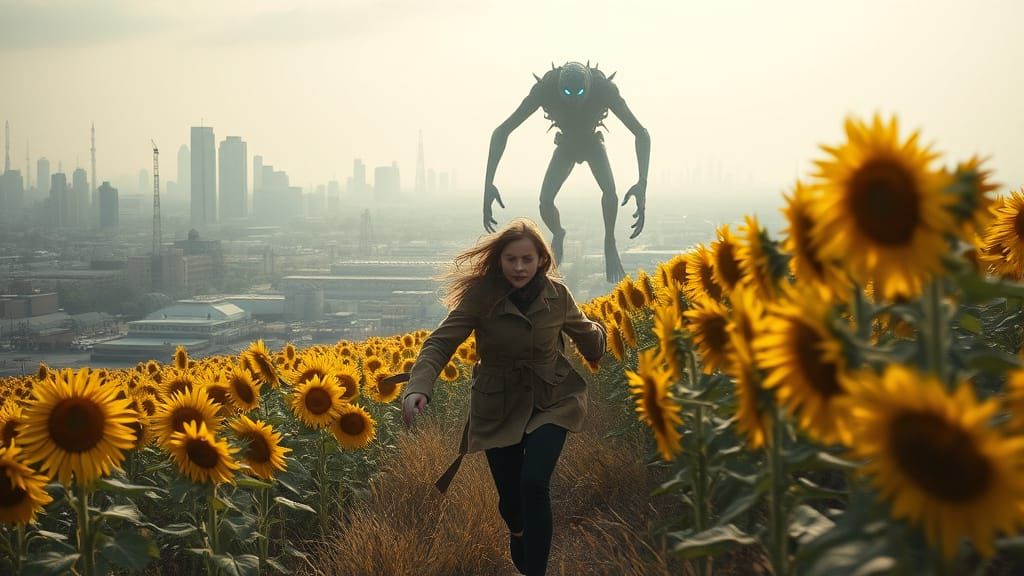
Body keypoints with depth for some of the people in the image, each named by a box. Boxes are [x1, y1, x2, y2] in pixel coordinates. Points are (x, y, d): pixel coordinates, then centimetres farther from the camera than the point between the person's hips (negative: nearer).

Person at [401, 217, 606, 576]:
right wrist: (418, 388, -38)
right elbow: (440, 343, -23)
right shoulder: (480, 295, -18)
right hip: (499, 407, 0)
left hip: (552, 401, 0)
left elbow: (584, 331, 13)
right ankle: (519, 536, 46)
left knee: (533, 483, -22)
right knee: (509, 496, 7)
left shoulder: (556, 294, -9)